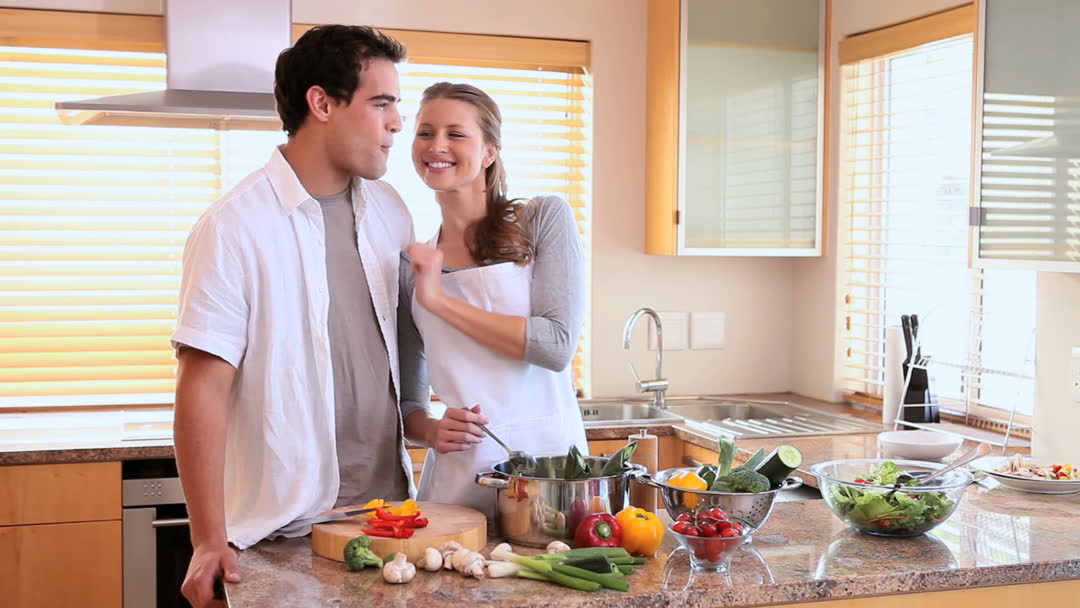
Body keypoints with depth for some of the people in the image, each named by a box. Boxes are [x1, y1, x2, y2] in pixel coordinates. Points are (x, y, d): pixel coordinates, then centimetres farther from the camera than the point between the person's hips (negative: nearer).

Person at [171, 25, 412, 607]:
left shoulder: (389, 210, 4)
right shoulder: (234, 226, -13)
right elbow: (204, 389, -13)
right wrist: (209, 540, -16)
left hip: (391, 510, 5)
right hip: (284, 533, -5)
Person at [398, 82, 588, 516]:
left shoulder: (545, 218, 0)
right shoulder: (411, 264, 8)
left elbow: (558, 346, -12)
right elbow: (407, 402, 12)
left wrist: (440, 300, -11)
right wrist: (432, 431, -11)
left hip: (547, 456, -2)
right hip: (457, 474, 2)